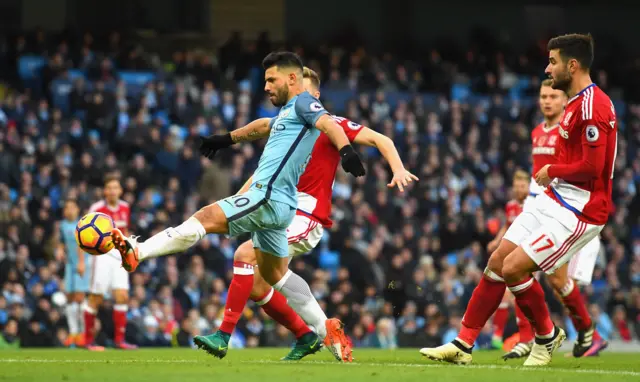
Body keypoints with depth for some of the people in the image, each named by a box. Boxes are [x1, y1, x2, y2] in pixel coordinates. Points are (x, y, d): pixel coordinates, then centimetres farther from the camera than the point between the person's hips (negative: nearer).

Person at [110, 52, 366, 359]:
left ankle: (136, 252, -25)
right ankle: (318, 333, 21)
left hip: (269, 198, -11)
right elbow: (262, 126, 44)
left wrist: (346, 150, -41)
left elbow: (328, 124, -23)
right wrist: (228, 139, 54)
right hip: (272, 202, 11)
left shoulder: (303, 103, -4)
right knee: (275, 275, 17)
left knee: (205, 218, -18)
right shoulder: (286, 111, 24)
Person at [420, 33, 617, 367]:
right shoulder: (575, 103, 12)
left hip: (579, 210, -10)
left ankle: (547, 336, 9)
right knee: (496, 262, 6)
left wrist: (552, 171, -10)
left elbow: (592, 166, -26)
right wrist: (552, 175, 5)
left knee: (513, 268, -14)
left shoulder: (592, 106, -21)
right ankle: (463, 345, 12)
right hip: (555, 199, 10)